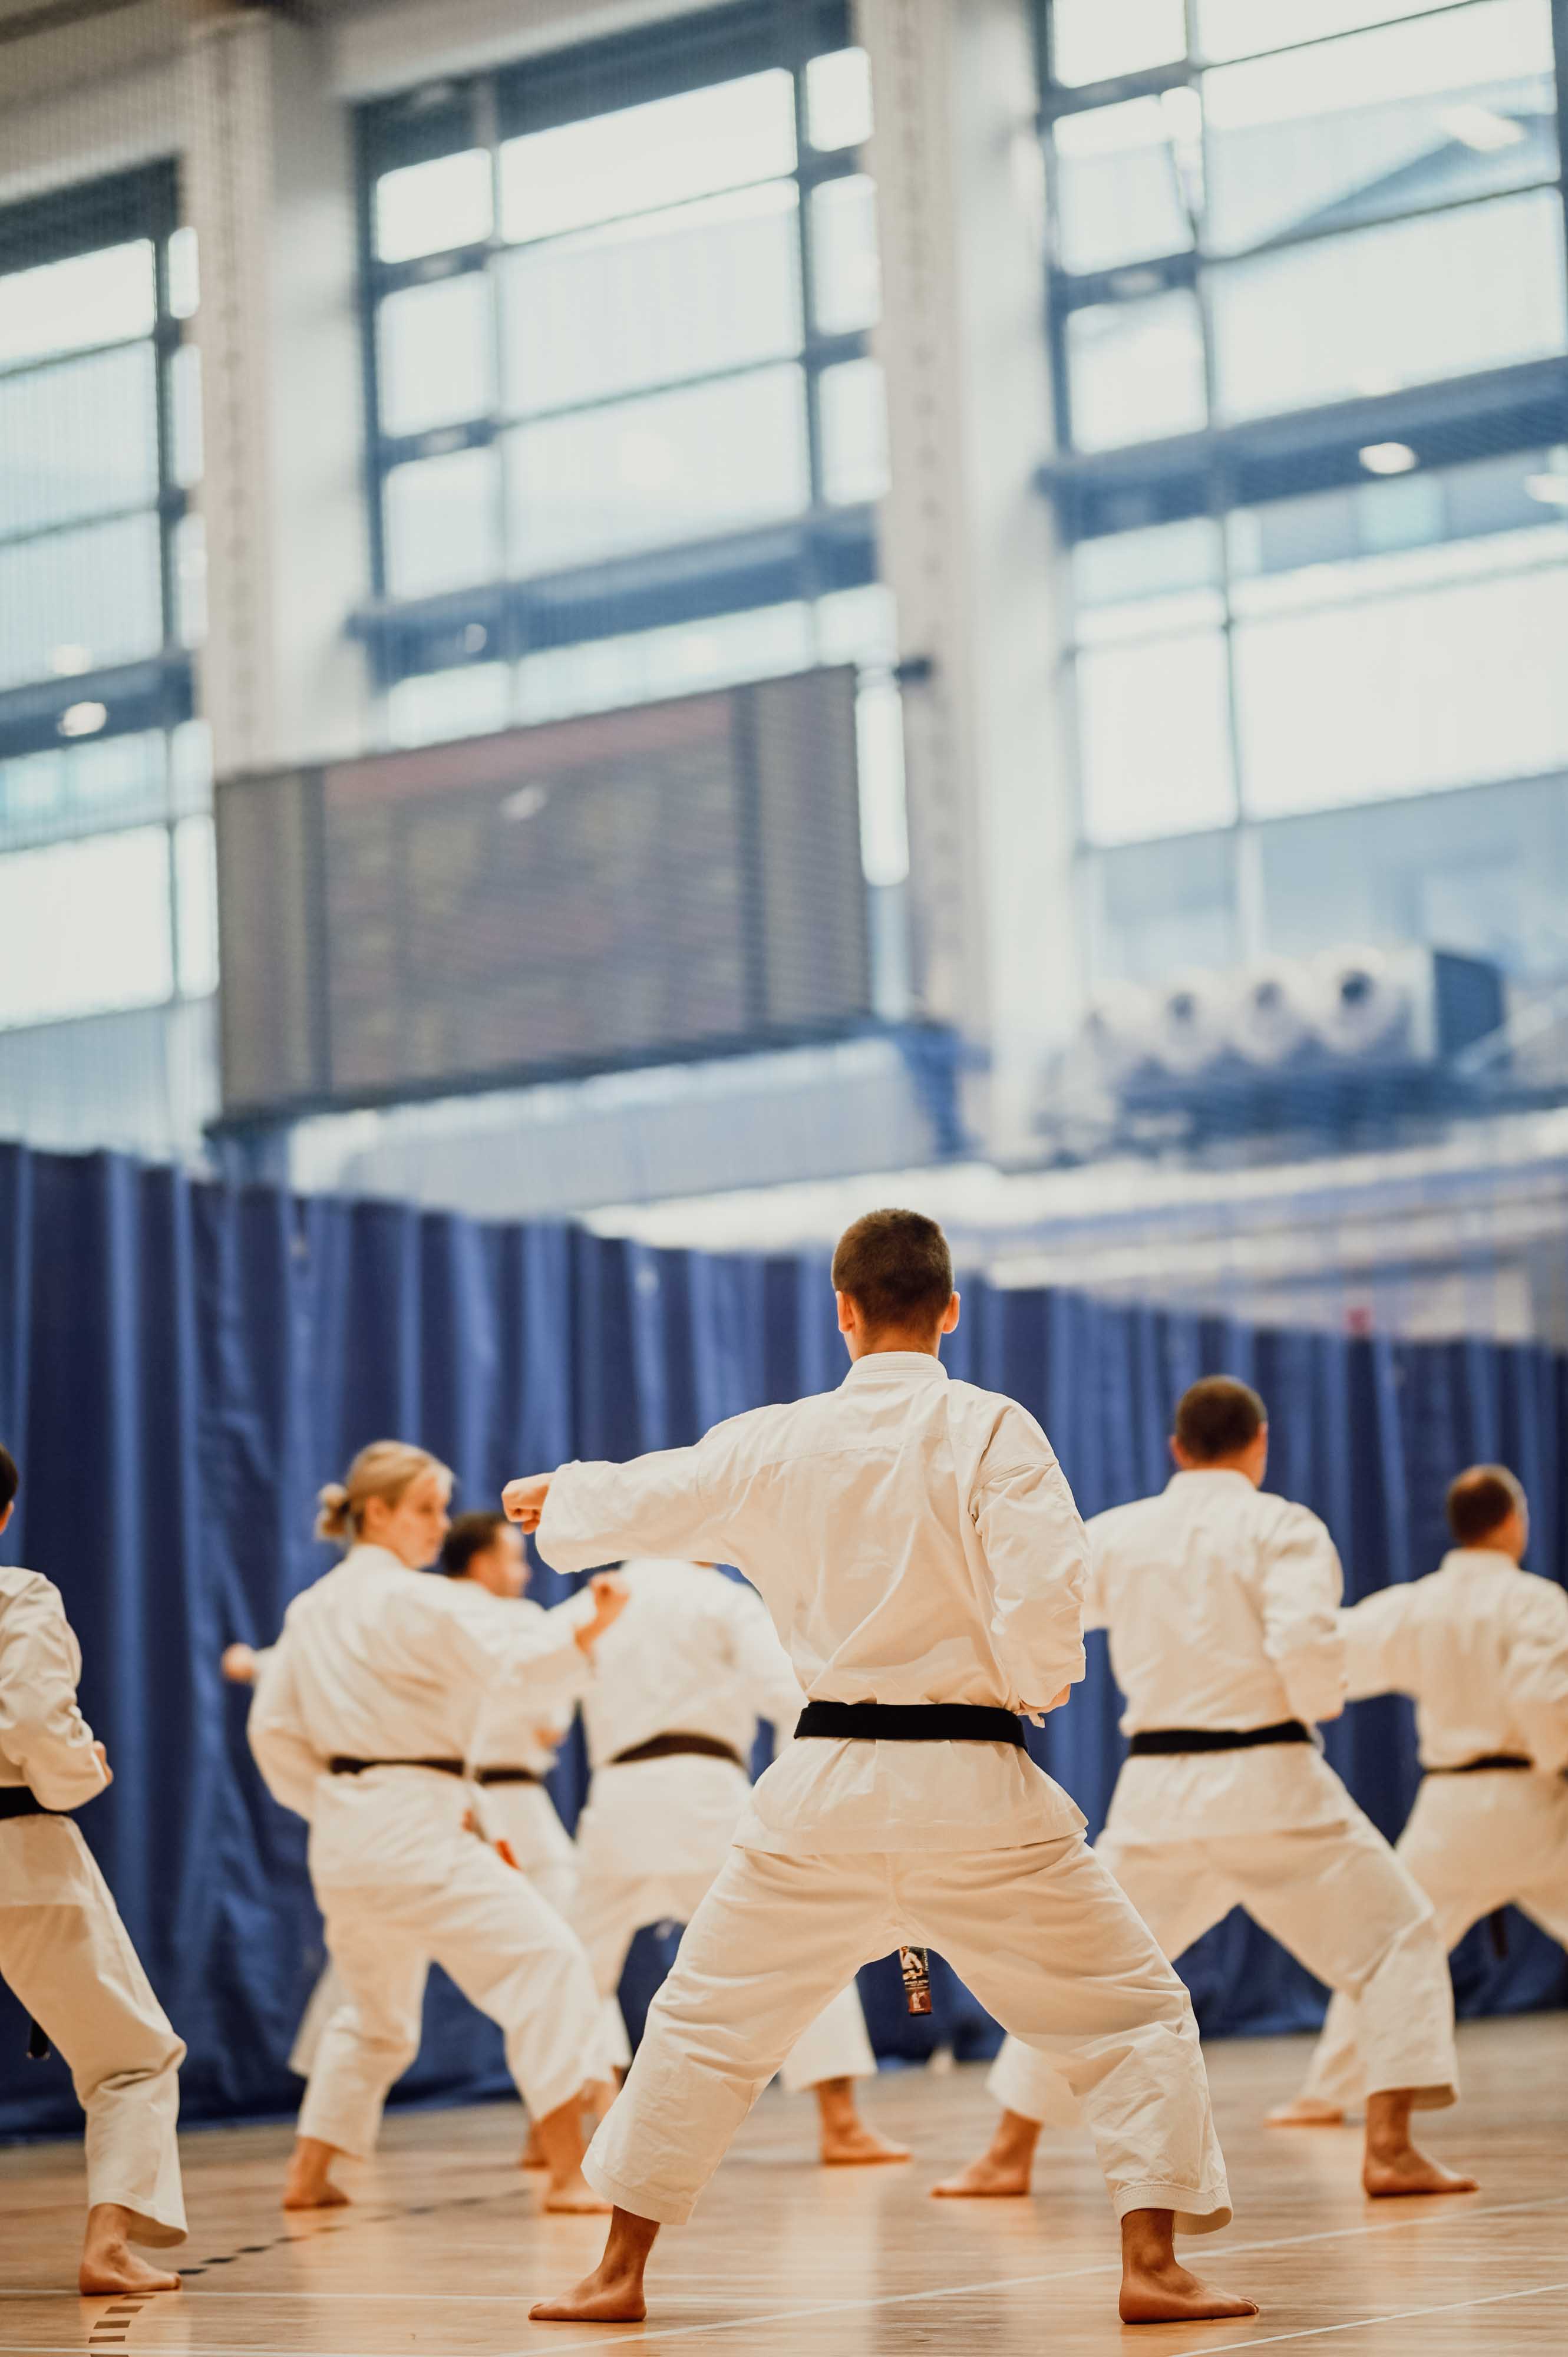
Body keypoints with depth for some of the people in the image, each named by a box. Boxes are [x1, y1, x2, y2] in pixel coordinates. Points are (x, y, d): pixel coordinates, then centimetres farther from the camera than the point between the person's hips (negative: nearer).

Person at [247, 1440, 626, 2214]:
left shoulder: (312, 1609, 14)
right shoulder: (410, 1601, -11)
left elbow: (274, 1728, 16)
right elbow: (511, 1667, -19)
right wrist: (589, 1623, -27)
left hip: (341, 1837, 9)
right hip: (412, 1831, -9)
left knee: (376, 2009, 25)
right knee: (546, 1963, -10)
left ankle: (308, 2176, 27)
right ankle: (568, 2174, -17)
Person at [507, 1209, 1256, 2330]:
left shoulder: (773, 1444, 3)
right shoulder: (992, 1430, -8)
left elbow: (639, 1503, 18)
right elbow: (1044, 1605, -17)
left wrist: (553, 1495, 40)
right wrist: (1032, 1689, 6)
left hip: (825, 1790, 3)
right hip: (976, 1788, -3)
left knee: (705, 2024, 19)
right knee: (1133, 2015, 9)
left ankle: (619, 2272, 25)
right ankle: (1151, 2265, -1)